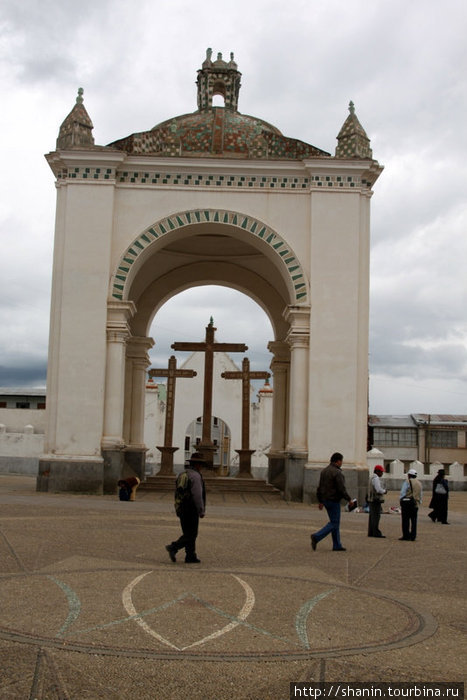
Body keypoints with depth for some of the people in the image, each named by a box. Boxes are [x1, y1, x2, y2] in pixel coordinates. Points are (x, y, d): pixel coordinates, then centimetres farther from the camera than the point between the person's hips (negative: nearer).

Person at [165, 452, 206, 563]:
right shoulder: (195, 476, -13)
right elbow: (197, 495, -20)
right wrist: (201, 511, -15)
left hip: (181, 509, 9)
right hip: (191, 509, -9)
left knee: (188, 534, 12)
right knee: (191, 535, -4)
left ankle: (191, 556, 12)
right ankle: (173, 547, -15)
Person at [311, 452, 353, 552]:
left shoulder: (324, 471, 10)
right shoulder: (337, 473, -16)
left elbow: (319, 487, 12)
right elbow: (341, 489, -19)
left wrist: (320, 501, 17)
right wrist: (349, 499, -6)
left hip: (325, 499, 9)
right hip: (333, 501, -9)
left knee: (335, 522, 14)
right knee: (334, 523, -3)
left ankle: (337, 545, 15)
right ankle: (316, 537, -14)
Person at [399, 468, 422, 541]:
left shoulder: (407, 482, -5)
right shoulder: (419, 483, 14)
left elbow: (403, 493, -9)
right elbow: (420, 495, 15)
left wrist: (401, 501, -1)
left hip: (407, 502, -6)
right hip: (416, 504, 6)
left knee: (406, 520, -1)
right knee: (414, 520, 8)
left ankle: (406, 536, -2)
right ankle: (413, 536, 8)